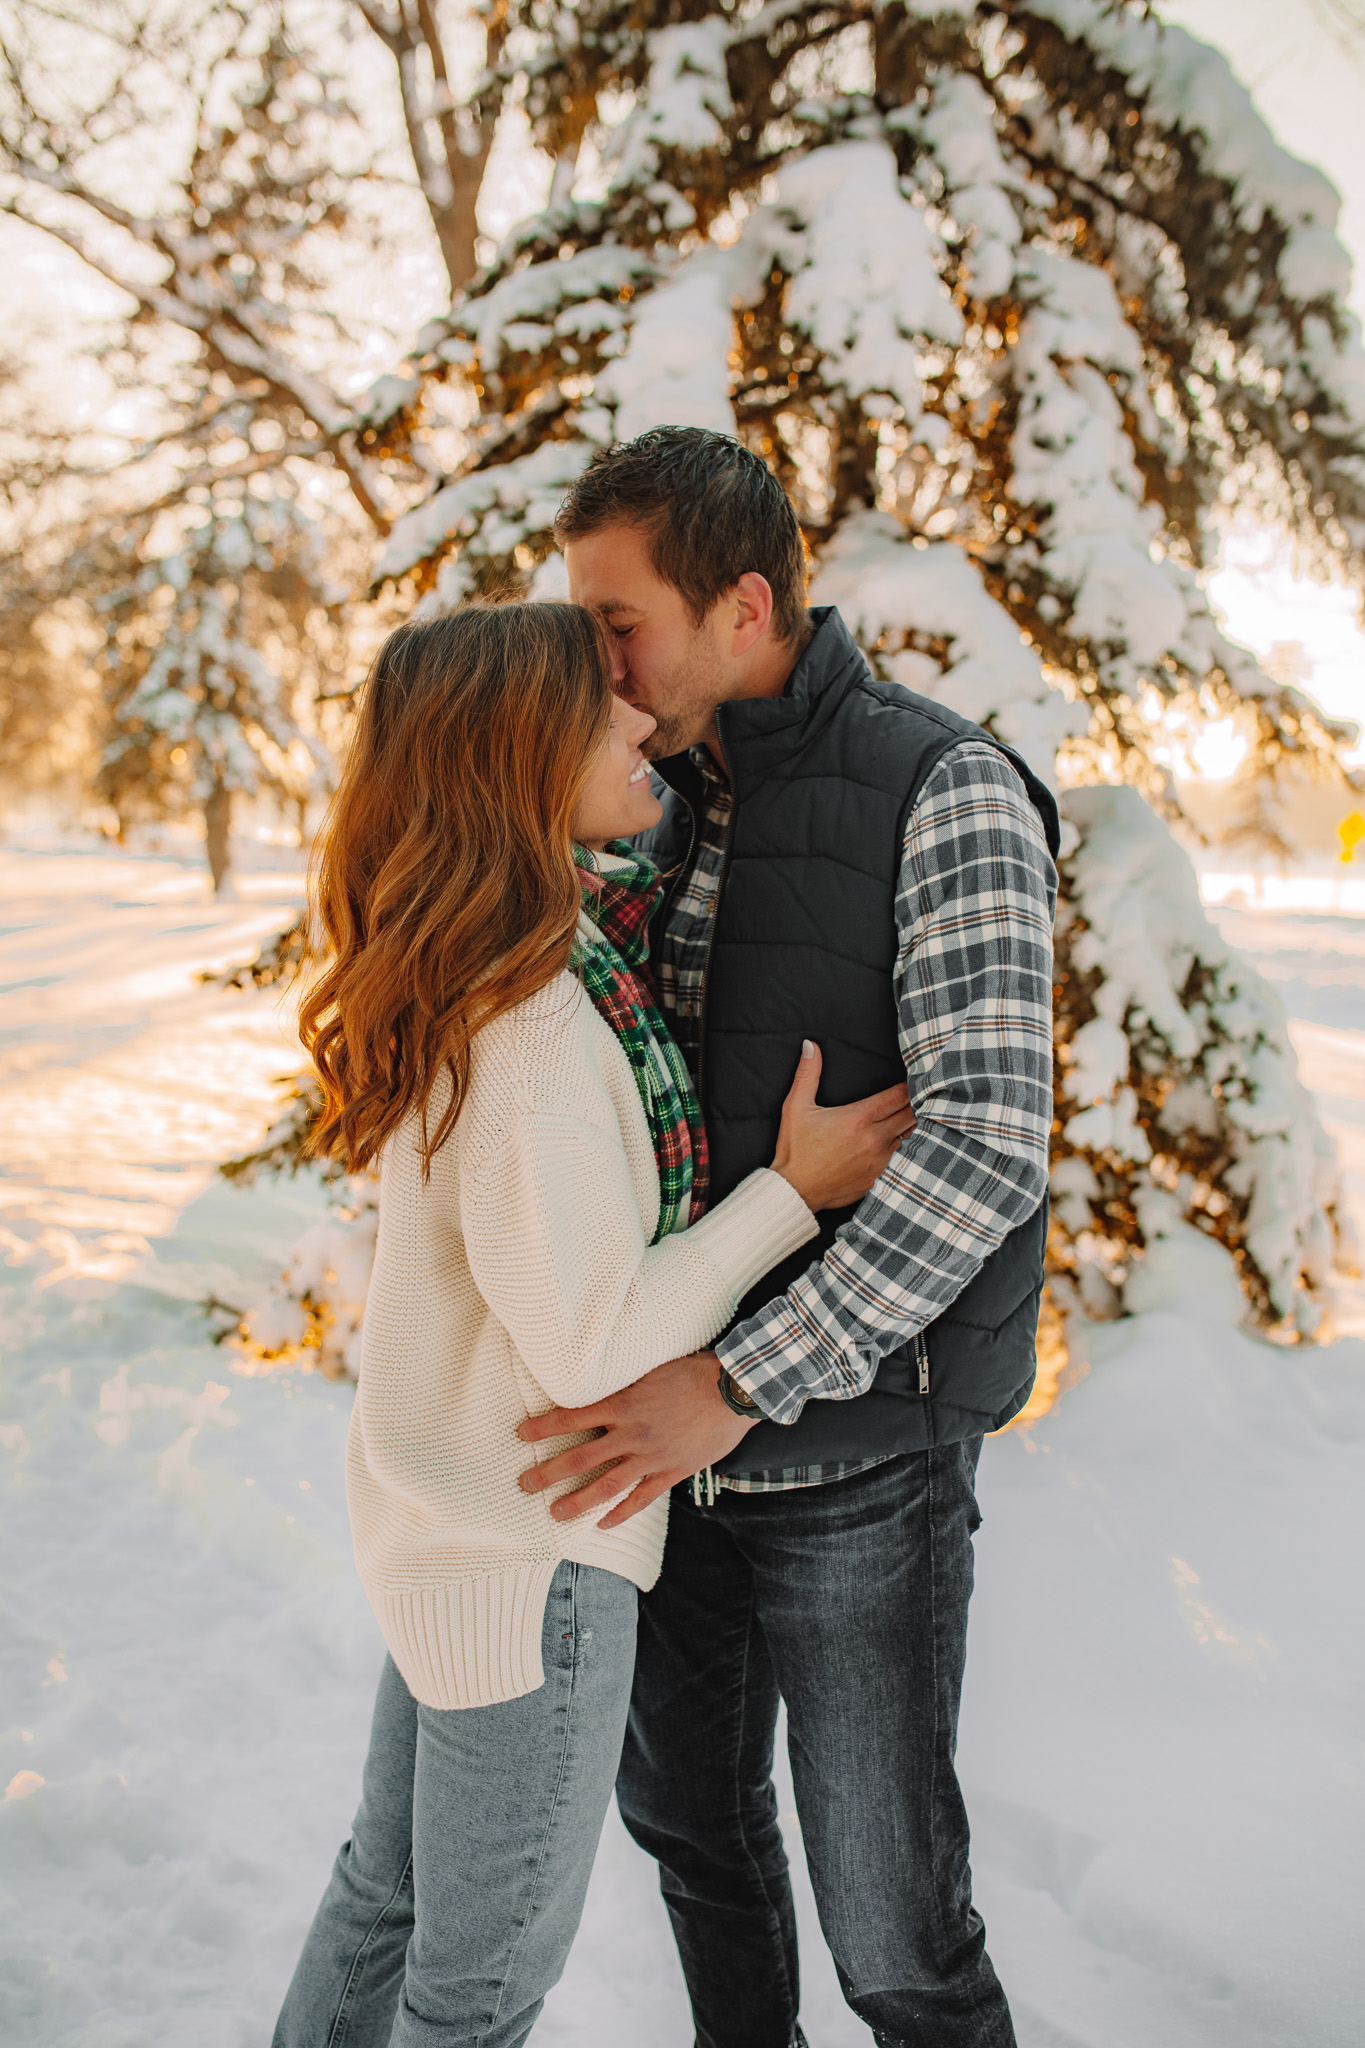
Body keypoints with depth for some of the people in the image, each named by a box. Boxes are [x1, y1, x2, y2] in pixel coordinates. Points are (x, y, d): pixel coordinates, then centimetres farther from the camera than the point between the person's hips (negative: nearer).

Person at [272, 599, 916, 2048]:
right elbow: (591, 1344, -26)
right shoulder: (530, 1030, -29)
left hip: (432, 1518, 9)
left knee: (393, 1882, 28)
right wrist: (796, 1189, -18)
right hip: (529, 1556, -8)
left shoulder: (502, 963, -2)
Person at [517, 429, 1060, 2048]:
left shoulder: (949, 794, -16)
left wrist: (737, 1383, -30)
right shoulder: (664, 808, 5)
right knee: (689, 1808, 24)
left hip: (857, 1456, -7)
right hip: (682, 1427, 7)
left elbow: (986, 1143, -25)